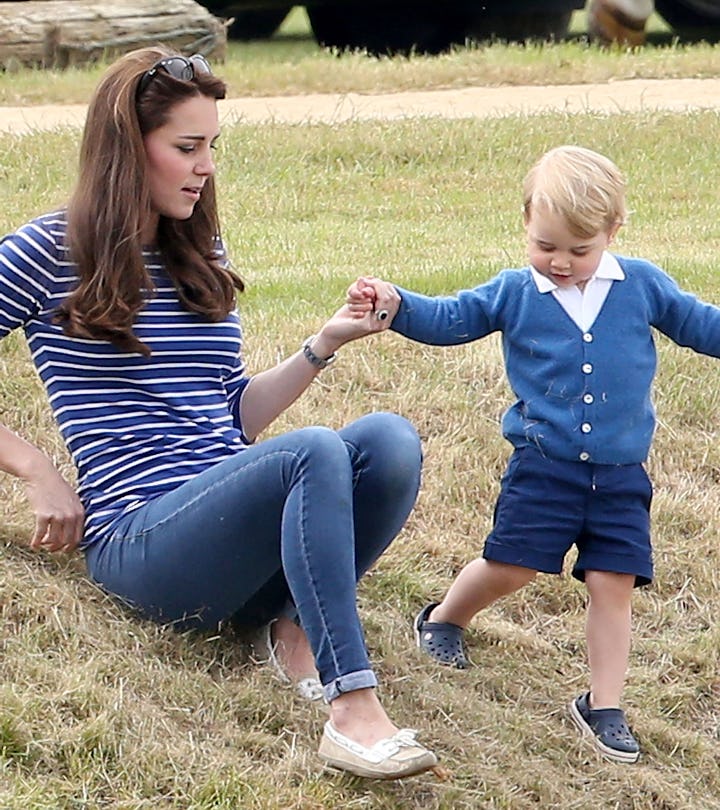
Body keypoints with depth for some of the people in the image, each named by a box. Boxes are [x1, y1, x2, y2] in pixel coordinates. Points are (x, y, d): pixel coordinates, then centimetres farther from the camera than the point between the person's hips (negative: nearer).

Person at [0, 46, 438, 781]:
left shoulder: (202, 258, 19)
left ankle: (296, 623, -14)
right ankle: (353, 710, -41)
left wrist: (323, 346, 8)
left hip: (239, 525, 6)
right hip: (142, 544, -6)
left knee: (388, 438, -25)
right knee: (313, 453, -36)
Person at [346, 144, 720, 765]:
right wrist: (396, 306, -11)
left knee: (613, 585, -2)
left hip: (621, 475, 1)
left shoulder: (642, 286, 2)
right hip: (542, 467, -1)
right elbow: (451, 318, 4)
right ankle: (443, 619, 30)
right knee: (509, 566, -1)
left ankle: (604, 705, 8)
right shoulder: (514, 293, 2)